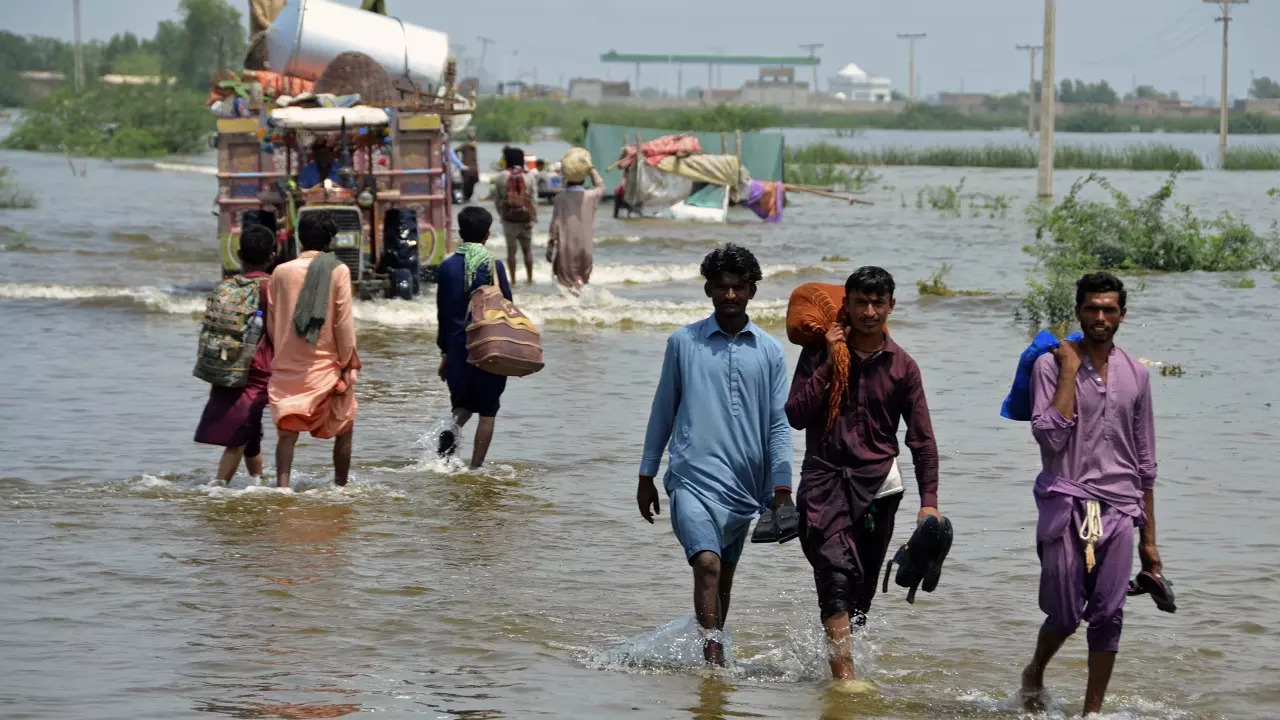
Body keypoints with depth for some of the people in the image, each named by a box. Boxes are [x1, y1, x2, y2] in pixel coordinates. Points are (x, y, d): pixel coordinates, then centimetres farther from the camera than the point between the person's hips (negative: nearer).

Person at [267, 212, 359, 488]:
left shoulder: (281, 272, 2)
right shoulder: (337, 271, -8)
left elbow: (271, 323, 8)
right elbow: (344, 322, -9)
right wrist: (348, 362, -1)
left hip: (288, 365, 2)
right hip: (327, 363, -2)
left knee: (287, 430, 2)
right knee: (343, 428, 16)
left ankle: (282, 484, -14)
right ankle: (340, 486, 22)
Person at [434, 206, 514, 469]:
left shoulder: (447, 267, 0)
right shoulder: (494, 266, -9)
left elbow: (443, 313, 4)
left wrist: (444, 351, 13)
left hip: (458, 347, 3)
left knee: (463, 402, 19)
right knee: (487, 411, 7)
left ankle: (453, 428, -13)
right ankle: (476, 467, 3)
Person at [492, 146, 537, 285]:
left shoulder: (502, 176, -8)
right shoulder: (529, 177, -6)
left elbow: (496, 199, -2)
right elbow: (534, 199, -7)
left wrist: (501, 214, 12)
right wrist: (533, 218, 0)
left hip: (509, 219, -1)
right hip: (525, 219, 1)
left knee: (511, 249, 10)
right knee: (527, 250, 13)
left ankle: (513, 279, 13)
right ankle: (530, 278, 17)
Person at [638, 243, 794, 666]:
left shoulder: (769, 352, 7)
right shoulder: (683, 343, 4)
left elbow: (779, 424, 8)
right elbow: (663, 411, 11)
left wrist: (781, 488, 0)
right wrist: (646, 476, 13)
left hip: (744, 484, 3)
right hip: (693, 477, -3)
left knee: (725, 577, 13)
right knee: (707, 563, -21)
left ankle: (711, 644, 29)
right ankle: (712, 655, -25)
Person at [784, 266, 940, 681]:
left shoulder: (902, 367, 7)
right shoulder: (819, 353, 4)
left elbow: (922, 440, 5)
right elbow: (795, 416, -6)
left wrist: (929, 501, -5)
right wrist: (830, 364, -10)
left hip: (876, 485, 3)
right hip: (824, 478, -3)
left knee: (862, 589, 3)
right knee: (836, 573, -20)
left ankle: (839, 660, 18)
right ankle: (844, 676, -29)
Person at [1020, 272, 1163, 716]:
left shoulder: (1135, 374, 11)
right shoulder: (1052, 365, -1)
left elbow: (1145, 462, 14)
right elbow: (1050, 435, -15)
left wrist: (1149, 538, 13)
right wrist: (1070, 369, -13)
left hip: (1118, 509, 3)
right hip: (1067, 503, -3)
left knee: (1108, 616, -3)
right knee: (1066, 613, -2)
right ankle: (1034, 674, 28)